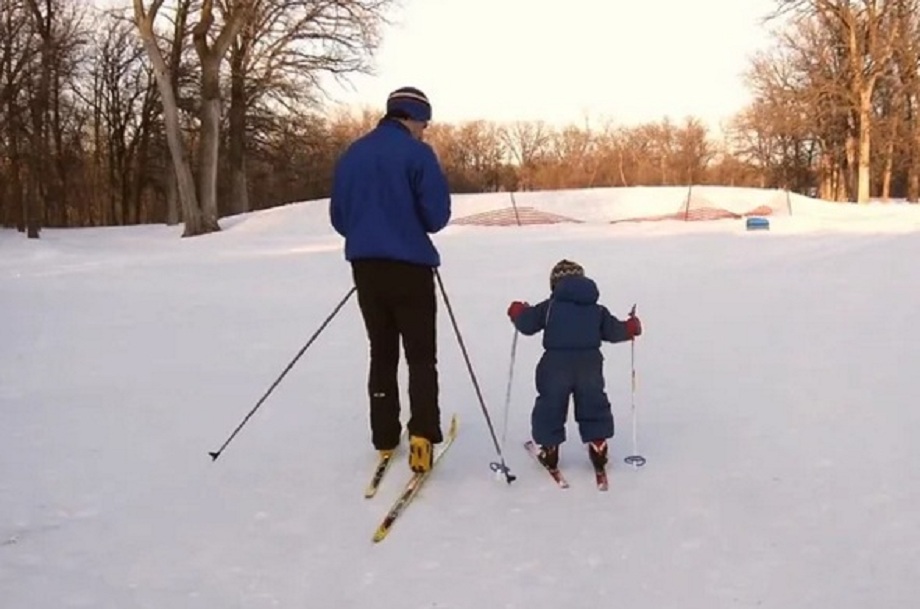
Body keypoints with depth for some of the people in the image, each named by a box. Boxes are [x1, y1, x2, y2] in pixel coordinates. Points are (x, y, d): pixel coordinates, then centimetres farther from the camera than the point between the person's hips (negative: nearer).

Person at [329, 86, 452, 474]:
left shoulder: (351, 154, 8)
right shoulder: (417, 153, -9)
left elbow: (339, 217, 12)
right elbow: (437, 214, -11)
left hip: (365, 267, 5)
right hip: (409, 267, -5)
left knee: (382, 354, 16)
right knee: (421, 357, 2)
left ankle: (385, 438, 19)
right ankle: (422, 436, -11)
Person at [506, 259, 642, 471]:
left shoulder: (549, 306, 3)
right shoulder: (597, 310, 11)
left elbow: (527, 324, 2)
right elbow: (612, 331, 12)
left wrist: (518, 312, 24)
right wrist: (630, 328, 32)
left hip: (556, 363, -2)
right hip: (590, 363, 2)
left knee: (550, 404, 10)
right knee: (593, 403, 16)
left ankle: (549, 447, 14)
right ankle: (597, 445, 16)